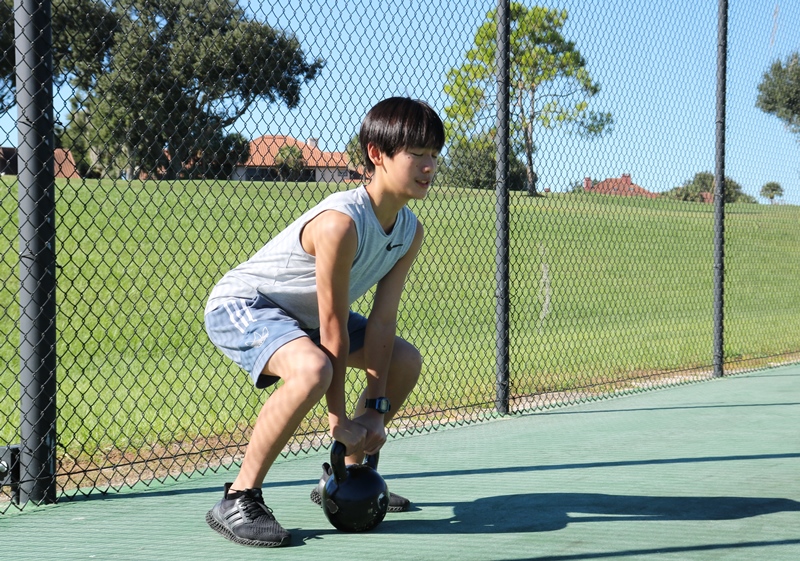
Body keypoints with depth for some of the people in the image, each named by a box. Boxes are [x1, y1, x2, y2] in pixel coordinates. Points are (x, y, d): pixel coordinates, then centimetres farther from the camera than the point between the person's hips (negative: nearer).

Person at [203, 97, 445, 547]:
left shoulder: (411, 231, -7)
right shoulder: (340, 222, -33)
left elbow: (382, 321, -8)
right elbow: (333, 328, -28)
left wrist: (375, 409, -12)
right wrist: (338, 418, -21)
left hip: (301, 314, 10)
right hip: (239, 305, -10)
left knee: (406, 360, 12)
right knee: (312, 369, -38)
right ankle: (238, 500, -25)